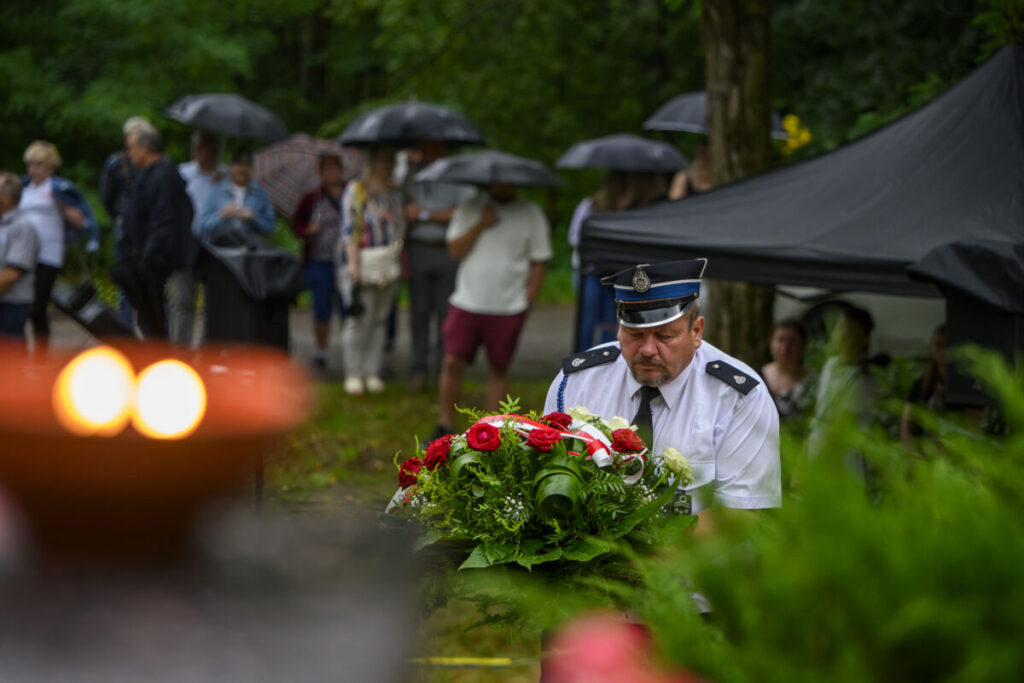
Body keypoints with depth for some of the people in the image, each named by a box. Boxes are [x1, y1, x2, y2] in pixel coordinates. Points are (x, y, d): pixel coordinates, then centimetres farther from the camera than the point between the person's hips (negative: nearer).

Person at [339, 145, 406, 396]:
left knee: (380, 319, 6)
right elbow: (348, 230, -7)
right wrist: (353, 262, -15)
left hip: (390, 266, 5)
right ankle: (353, 374, 0)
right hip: (364, 264, -5)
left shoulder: (396, 194, 14)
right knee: (360, 319, -8)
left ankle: (373, 373, 12)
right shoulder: (355, 191, -2)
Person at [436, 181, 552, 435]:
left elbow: (538, 262, 4)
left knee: (498, 369, 4)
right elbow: (455, 250, -1)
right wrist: (480, 225, -12)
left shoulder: (531, 214, 3)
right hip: (467, 303, 1)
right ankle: (446, 427, 6)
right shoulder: (469, 209, 7)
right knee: (452, 362, -5)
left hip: (508, 308, -1)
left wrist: (527, 302, -3)